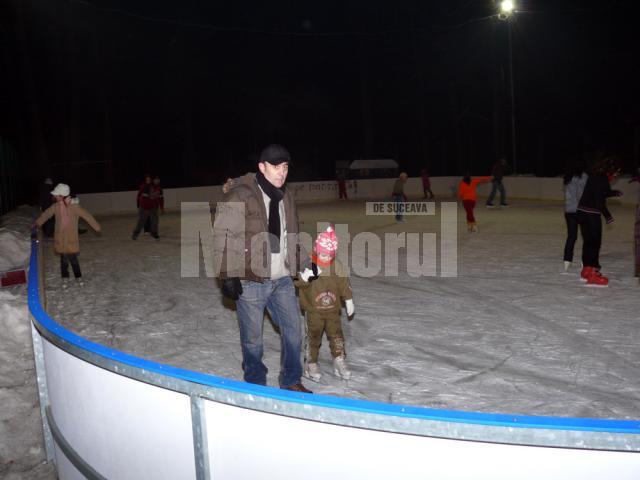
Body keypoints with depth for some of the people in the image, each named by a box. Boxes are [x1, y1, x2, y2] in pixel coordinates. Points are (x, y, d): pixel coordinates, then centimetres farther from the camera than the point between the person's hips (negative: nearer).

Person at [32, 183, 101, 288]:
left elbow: (87, 216, -11)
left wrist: (97, 227, -10)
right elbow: (46, 214, 16)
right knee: (64, 259, 6)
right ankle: (65, 279, 22)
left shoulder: (74, 206, -14)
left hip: (71, 239, -3)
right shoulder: (56, 206, -2)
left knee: (73, 258, -1)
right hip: (60, 239, 3)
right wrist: (38, 223, 27)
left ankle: (78, 277, 19)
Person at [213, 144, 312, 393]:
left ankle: (291, 381, 32)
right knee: (253, 338, 7)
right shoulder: (238, 197, -13)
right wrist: (228, 275, -15)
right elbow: (224, 238, -13)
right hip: (250, 282, -6)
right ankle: (256, 385, 29)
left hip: (282, 280, 7)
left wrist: (306, 264, 20)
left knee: (293, 330, 13)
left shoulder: (286, 197, 11)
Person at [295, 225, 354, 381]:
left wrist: (349, 301, 10)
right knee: (314, 337, 7)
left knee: (336, 336, 7)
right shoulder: (309, 264, -12)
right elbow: (298, 283, -15)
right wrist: (305, 278, -36)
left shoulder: (337, 265, -1)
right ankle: (311, 364, 21)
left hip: (333, 309, 3)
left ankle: (339, 362, 20)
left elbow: (344, 283, 9)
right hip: (314, 310, -3)